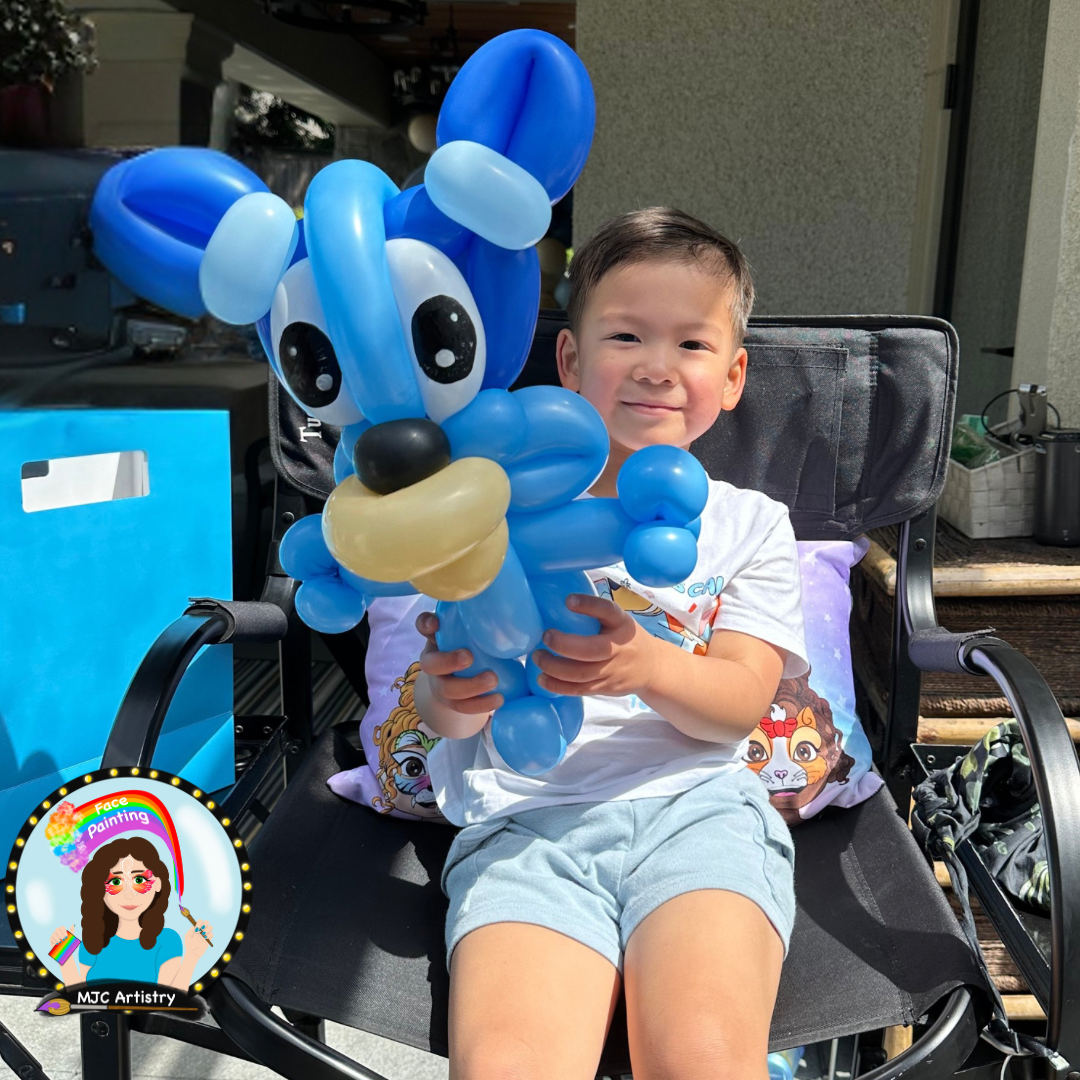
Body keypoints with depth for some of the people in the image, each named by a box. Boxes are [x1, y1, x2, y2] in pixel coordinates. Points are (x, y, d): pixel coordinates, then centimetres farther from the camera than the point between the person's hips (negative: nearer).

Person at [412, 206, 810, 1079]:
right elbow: (443, 711, 9)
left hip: (695, 805, 1)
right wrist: (453, 693, -17)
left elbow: (740, 704, 3)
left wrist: (647, 666, -20)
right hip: (528, 813, 0)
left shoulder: (752, 524, 17)